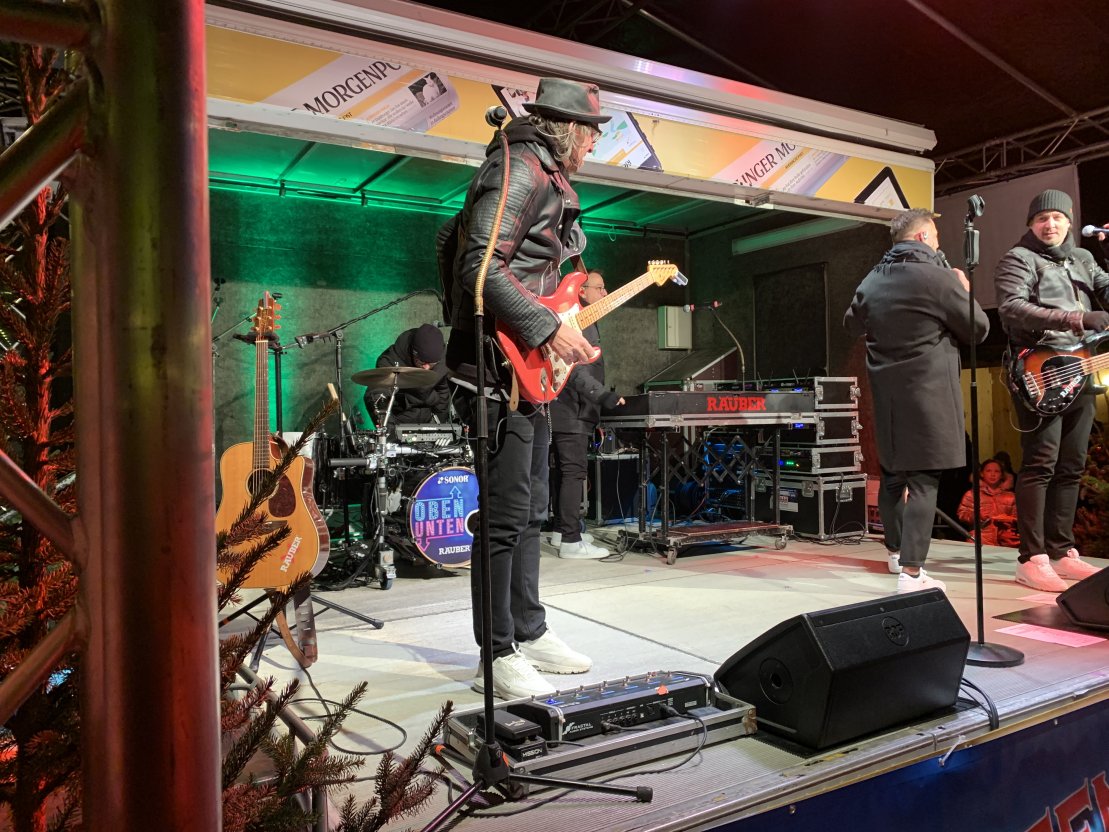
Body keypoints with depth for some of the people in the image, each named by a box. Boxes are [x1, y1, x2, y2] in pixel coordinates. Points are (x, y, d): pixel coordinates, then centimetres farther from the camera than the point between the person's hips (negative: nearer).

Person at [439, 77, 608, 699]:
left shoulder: (548, 180, 21)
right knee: (505, 514, -6)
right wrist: (551, 328, -21)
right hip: (501, 368, -11)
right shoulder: (521, 170, -11)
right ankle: (499, 658, 5)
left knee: (531, 511, 15)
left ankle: (530, 633, 27)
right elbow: (482, 269, -23)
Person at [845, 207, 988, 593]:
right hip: (927, 394, -7)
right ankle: (911, 572, -7)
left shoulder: (872, 279, 6)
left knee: (892, 473, 18)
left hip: (885, 392, 7)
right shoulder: (938, 276, -12)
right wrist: (965, 292, 12)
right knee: (923, 480, -5)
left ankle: (896, 551, 35)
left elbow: (852, 324, 23)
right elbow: (978, 328, -2)